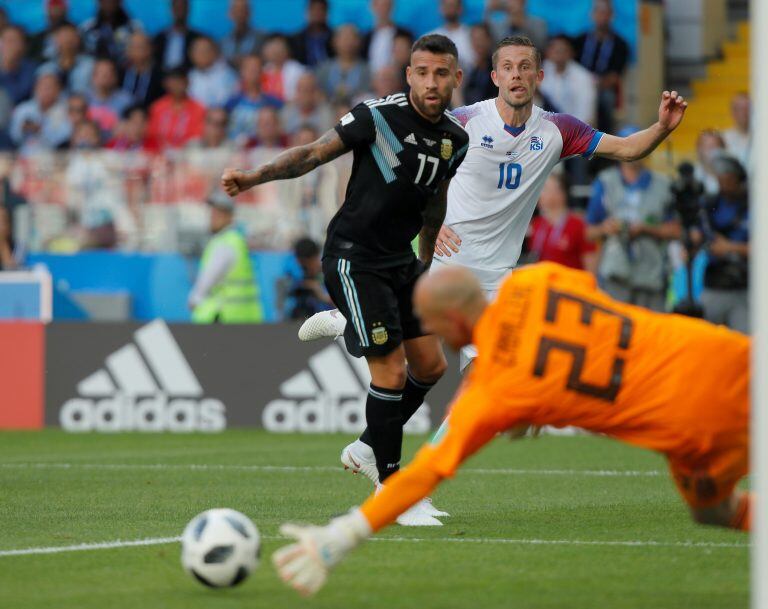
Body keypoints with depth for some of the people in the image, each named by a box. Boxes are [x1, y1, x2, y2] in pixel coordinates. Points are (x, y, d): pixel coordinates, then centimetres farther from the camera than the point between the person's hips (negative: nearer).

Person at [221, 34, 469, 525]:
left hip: (400, 259, 7)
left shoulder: (455, 139, 4)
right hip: (354, 258, -7)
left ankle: (370, 448, 30)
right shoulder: (378, 117, -15)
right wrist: (256, 176, -26)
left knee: (431, 366, 9)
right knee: (391, 374, -10)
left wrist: (426, 265, 27)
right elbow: (314, 154, -13)